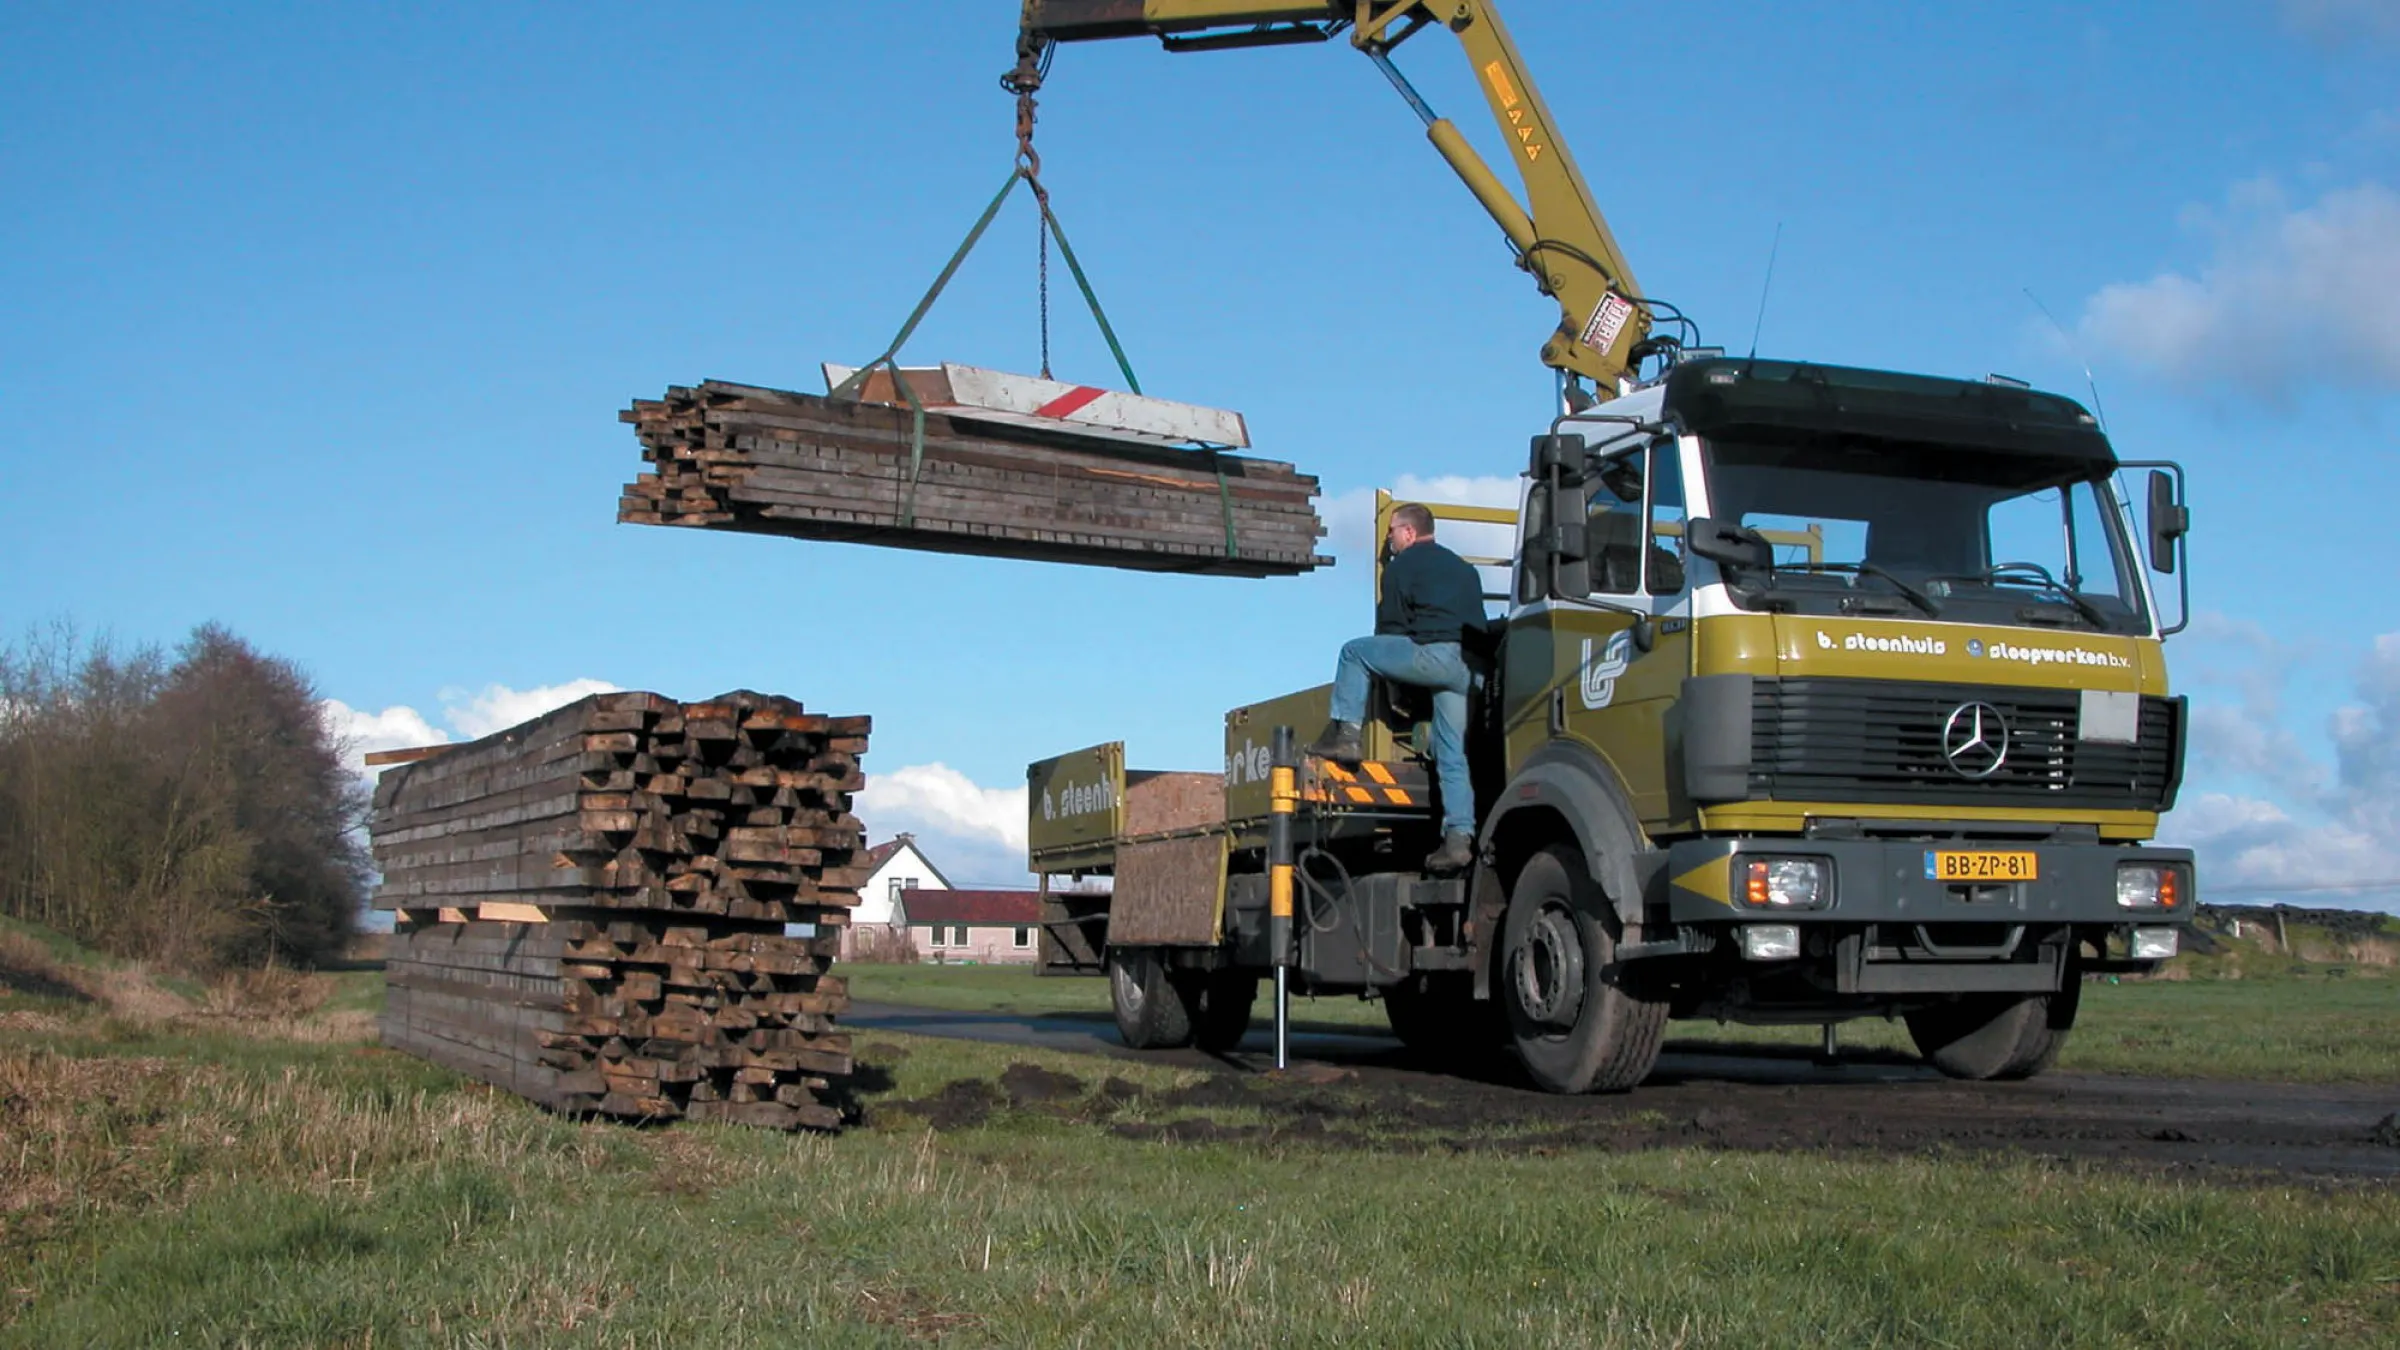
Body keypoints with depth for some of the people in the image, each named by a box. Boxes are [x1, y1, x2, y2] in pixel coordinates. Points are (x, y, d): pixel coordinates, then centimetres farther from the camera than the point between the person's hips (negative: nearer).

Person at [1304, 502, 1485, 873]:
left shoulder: (1402, 565, 9)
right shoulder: (1464, 569, 31)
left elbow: (1390, 626, 7)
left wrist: (1391, 673, 20)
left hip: (1433, 654, -7)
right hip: (1468, 668, 7)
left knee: (1354, 651, 10)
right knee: (1454, 758, 7)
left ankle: (1346, 734, 1)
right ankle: (1459, 838, -2)